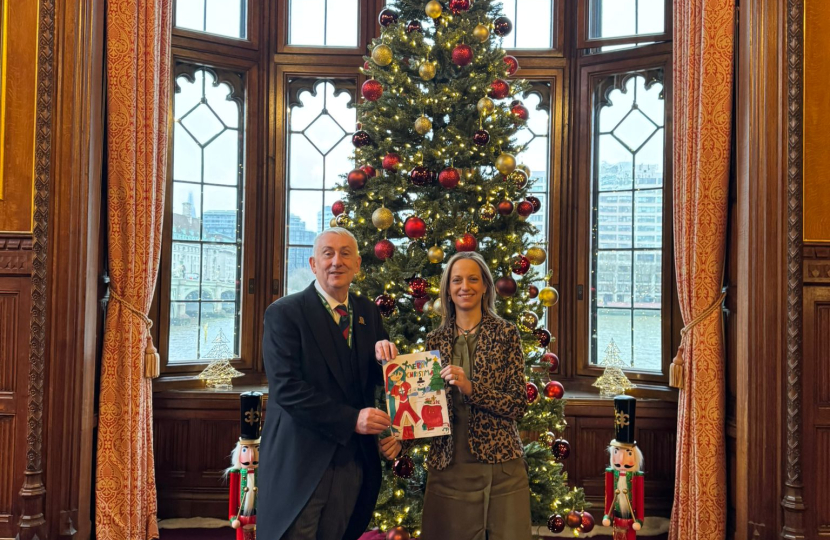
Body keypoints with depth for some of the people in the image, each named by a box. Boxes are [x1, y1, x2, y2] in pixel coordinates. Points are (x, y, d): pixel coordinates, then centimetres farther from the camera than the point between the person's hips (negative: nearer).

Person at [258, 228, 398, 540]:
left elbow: (379, 380, 10)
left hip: (354, 459, 6)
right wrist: (351, 419, -25)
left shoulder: (368, 313, 7)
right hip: (301, 462, -5)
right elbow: (286, 388, -19)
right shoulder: (284, 313, -10)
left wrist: (384, 354, -13)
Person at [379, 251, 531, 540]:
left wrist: (471, 388, -20)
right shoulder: (436, 340, 6)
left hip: (501, 467, -2)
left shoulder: (505, 334, -2)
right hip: (448, 467, 2)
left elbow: (518, 404, -7)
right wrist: (401, 440, -8)